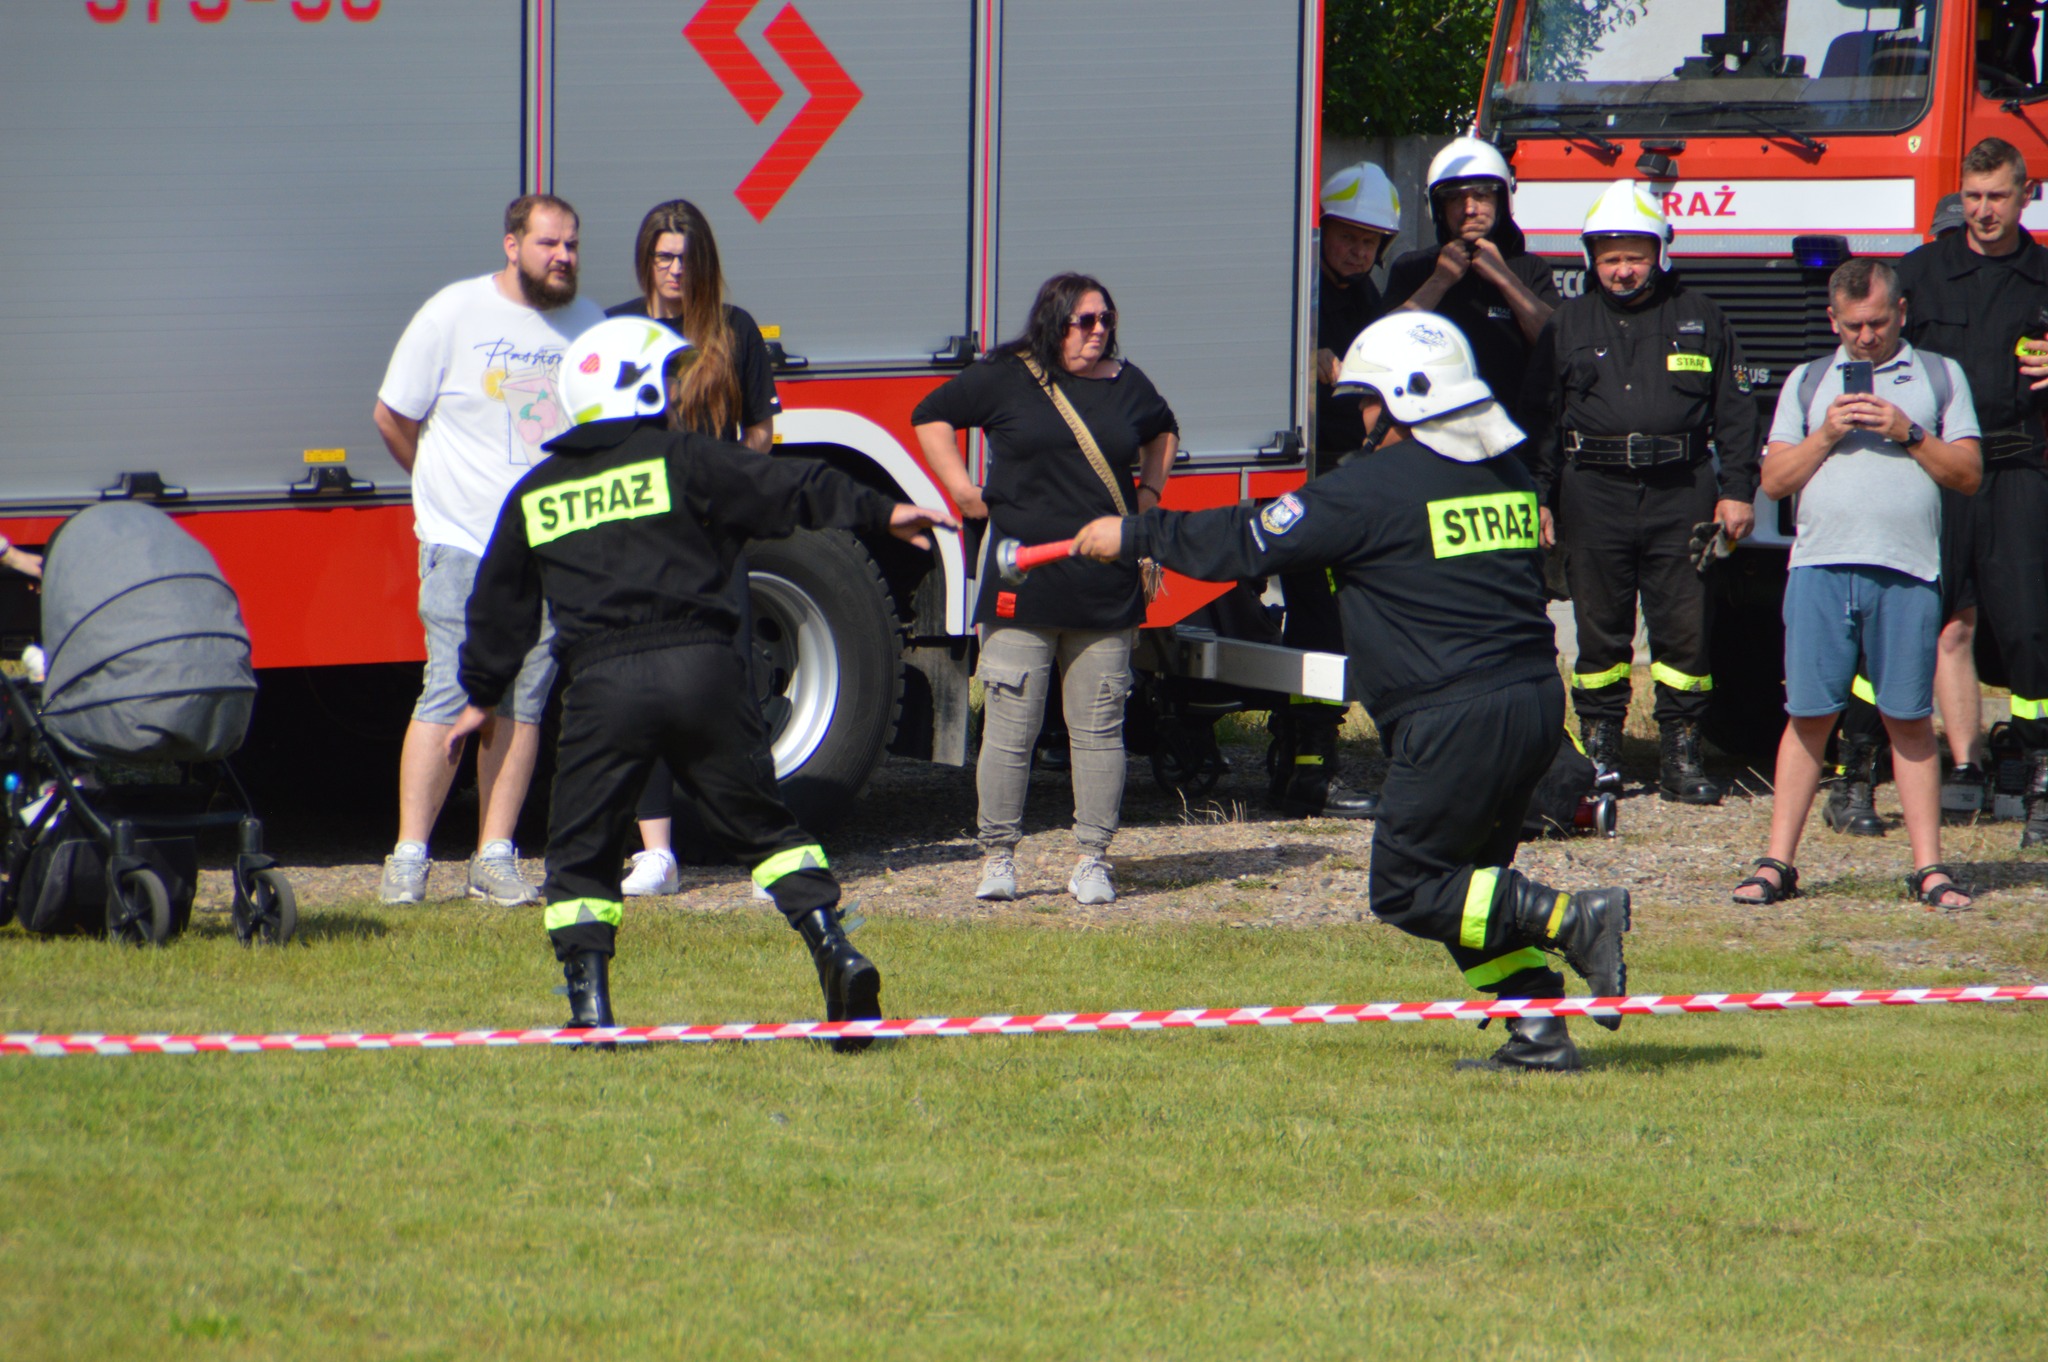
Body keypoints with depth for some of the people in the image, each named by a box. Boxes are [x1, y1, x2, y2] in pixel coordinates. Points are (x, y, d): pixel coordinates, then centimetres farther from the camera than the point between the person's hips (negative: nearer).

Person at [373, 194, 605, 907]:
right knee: (450, 695, -10)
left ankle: (494, 859, 8)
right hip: (464, 542, -4)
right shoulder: (453, 314, -4)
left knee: (524, 701, 4)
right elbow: (393, 417, 4)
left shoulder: (587, 324, 8)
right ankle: (409, 857, -6)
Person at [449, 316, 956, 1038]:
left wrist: (482, 695, 35)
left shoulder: (535, 496, 16)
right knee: (761, 823, 13)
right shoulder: (680, 456, 5)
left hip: (602, 682, 1)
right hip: (699, 667, -1)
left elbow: (501, 609, 23)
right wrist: (880, 513, 5)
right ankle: (834, 947, -2)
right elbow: (785, 489, -1)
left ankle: (591, 1012, -2)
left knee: (582, 856, 10)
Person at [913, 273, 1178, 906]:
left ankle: (1093, 859, 10)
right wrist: (963, 491, 3)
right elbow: (932, 415, 12)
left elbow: (1162, 432, 32)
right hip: (1023, 588, -3)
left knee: (1099, 730, 3)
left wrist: (1149, 493, 18)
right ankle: (999, 857, 8)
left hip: (1107, 590, 3)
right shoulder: (1007, 378, 2)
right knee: (1009, 729, -2)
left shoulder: (1127, 384, 12)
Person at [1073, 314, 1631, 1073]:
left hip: (1457, 719, -8)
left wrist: (1134, 538, 10)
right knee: (1467, 876, 18)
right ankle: (1539, 1034, 7)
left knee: (1406, 889, 1)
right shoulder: (1509, 478, 13)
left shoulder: (1375, 488, -9)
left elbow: (1248, 545, -2)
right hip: (1537, 703, 8)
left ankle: (1570, 921, -15)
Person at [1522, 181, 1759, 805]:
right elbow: (1539, 418, 13)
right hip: (1595, 495, 1)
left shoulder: (1700, 320, 10)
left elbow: (1735, 411, 11)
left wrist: (1737, 491, 4)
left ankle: (1680, 753, 4)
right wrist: (1538, 500, 6)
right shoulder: (1568, 325, 12)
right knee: (1601, 629, 3)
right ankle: (1599, 747, 10)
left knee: (1684, 628, -2)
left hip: (1679, 497, -1)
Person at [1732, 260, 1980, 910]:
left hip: (1907, 573, -1)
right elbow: (1775, 479, 10)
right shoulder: (1808, 382, 16)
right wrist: (1828, 433, -4)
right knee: (1809, 715, -1)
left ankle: (1929, 868, 3)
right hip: (1821, 566, 1)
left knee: (1909, 721, 0)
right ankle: (1778, 864, 2)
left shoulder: (1939, 376, 14)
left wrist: (1909, 434, -6)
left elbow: (1968, 472, 8)